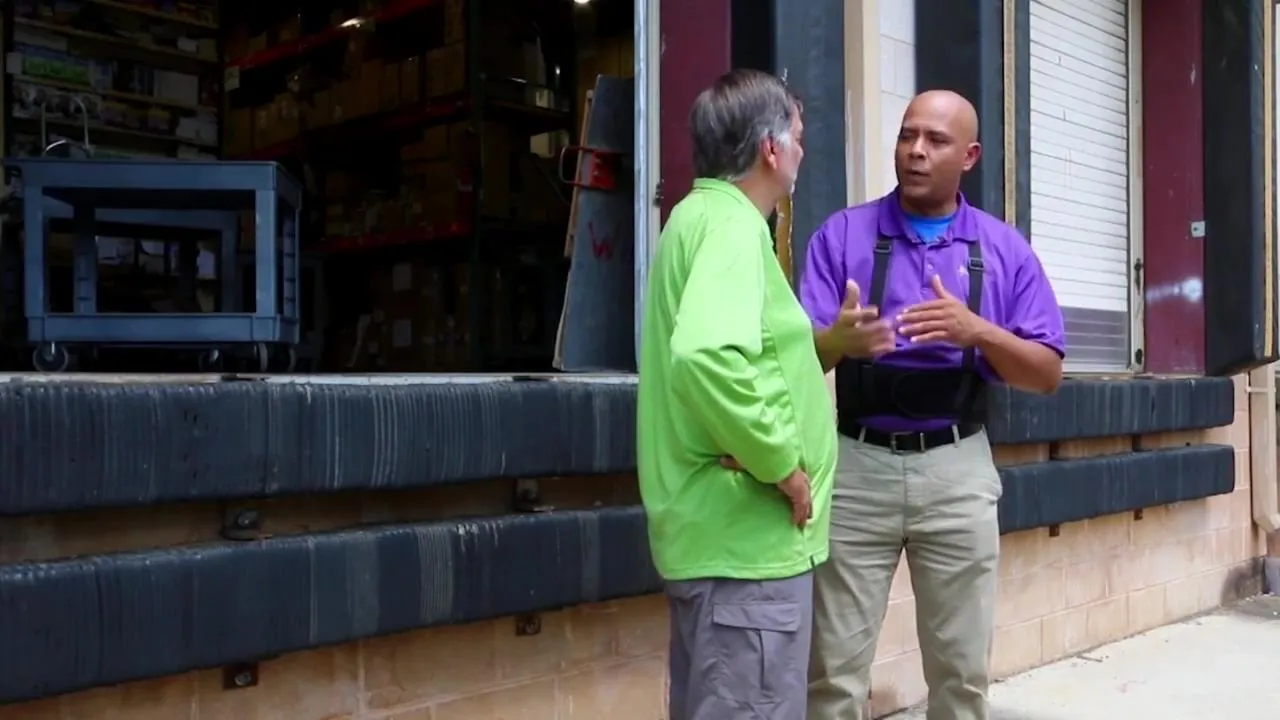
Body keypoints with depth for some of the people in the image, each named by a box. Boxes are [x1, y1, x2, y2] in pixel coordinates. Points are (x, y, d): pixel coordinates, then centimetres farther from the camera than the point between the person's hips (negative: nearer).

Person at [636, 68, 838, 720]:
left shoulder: (697, 215, 15)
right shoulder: (732, 224, -15)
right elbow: (708, 356, -33)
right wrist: (780, 463, -22)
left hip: (714, 530, 10)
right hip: (747, 536, -10)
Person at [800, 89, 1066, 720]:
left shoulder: (1005, 250, 6)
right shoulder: (841, 234, 2)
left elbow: (1048, 373, 3)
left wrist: (976, 331, -15)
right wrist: (838, 340, -28)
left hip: (958, 471, 2)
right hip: (857, 465, -1)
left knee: (961, 669, 10)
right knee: (835, 668, 2)